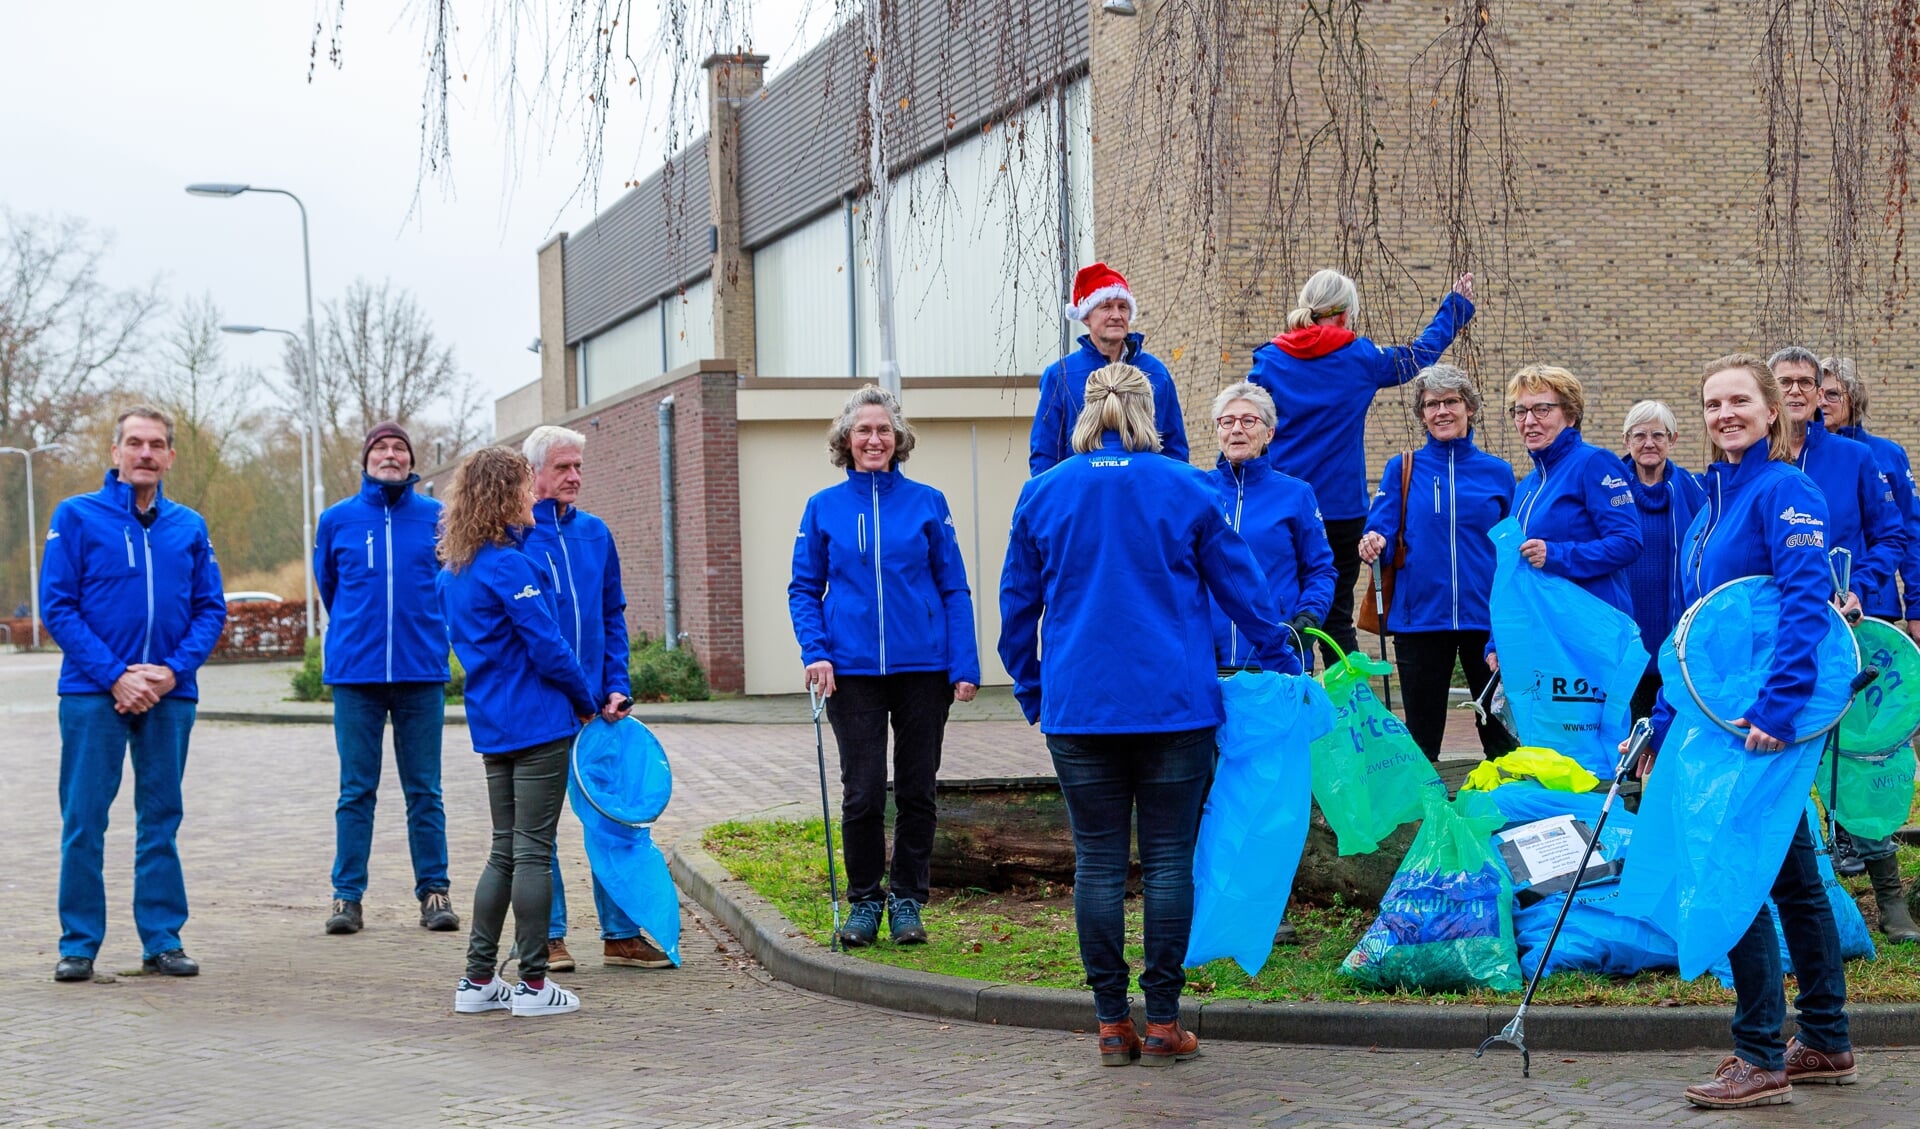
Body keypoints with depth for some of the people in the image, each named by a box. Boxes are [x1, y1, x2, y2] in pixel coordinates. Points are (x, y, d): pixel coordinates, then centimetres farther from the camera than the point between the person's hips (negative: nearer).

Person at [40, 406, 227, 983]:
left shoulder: (189, 527, 8)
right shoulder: (76, 516, 0)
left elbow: (211, 609, 8)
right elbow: (58, 607, -5)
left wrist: (173, 670, -9)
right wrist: (116, 675, -13)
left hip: (169, 694, 3)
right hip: (93, 692, -3)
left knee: (161, 820, 8)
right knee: (84, 820, -1)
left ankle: (162, 938, 14)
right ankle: (79, 943, 7)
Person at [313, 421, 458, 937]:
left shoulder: (437, 517, 4)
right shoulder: (337, 519, 5)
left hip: (422, 673, 0)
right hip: (355, 673, 0)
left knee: (425, 791, 4)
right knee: (356, 791, 3)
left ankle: (434, 890, 11)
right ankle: (347, 895, 9)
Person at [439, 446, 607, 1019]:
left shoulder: (453, 569, 11)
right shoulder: (509, 566, -17)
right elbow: (548, 648, -16)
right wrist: (588, 704, -1)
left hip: (492, 726, 8)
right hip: (538, 724, -8)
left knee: (505, 851, 14)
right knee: (533, 852, -2)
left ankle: (478, 980, 15)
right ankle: (534, 984, 3)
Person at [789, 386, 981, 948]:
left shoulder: (927, 503, 3)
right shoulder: (823, 508, 4)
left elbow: (954, 589, 4)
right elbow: (804, 589, 8)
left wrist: (965, 666, -4)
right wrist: (815, 651, -8)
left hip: (922, 668, 0)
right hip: (853, 670, 0)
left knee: (917, 791, 6)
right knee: (863, 792, -1)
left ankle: (908, 900, 19)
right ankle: (864, 901, 15)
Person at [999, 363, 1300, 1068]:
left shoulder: (1042, 494, 5)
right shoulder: (1186, 490, 1)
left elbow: (1017, 605, 11)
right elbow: (1243, 589, 7)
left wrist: (1031, 692, 22)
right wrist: (1283, 666, 18)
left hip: (1079, 707, 1)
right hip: (1174, 704, -1)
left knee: (1097, 862, 5)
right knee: (1168, 859, 4)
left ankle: (1112, 1024, 7)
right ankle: (1163, 1023, 5)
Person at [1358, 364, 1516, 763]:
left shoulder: (1497, 472, 8)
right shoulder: (1402, 470, 6)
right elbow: (1380, 530, -2)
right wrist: (1374, 543, -25)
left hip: (1486, 619, 1)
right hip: (1420, 619, 0)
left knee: (1500, 733, 4)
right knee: (1422, 735, 6)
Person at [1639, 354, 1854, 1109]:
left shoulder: (1785, 490, -12)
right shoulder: (1712, 501, 15)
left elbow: (1805, 605, -23)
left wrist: (1776, 707, -30)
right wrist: (1664, 724, 18)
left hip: (1767, 722, -9)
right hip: (1719, 717, 9)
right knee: (1792, 878, 14)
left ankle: (1761, 1060, -1)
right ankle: (1826, 1045, 24)